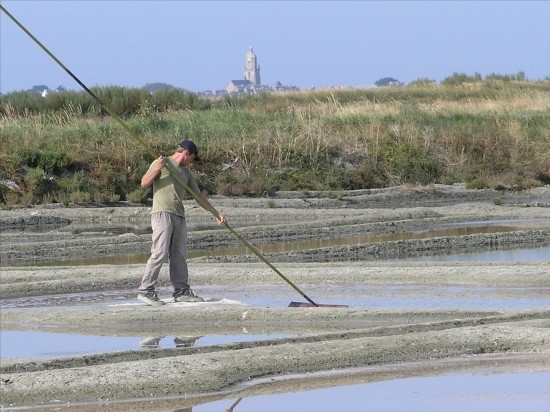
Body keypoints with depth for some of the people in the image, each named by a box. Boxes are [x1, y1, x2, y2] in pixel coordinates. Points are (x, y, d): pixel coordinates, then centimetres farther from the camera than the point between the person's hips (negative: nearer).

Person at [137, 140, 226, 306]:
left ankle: (181, 291, 9)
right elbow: (144, 183, -4)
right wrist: (157, 169, -19)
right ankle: (145, 291, -15)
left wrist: (217, 214, 28)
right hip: (162, 213, -7)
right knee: (159, 253, -15)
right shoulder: (162, 163, 3)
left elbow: (198, 196, 28)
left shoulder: (186, 173, 23)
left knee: (179, 255, 5)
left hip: (179, 216, 7)